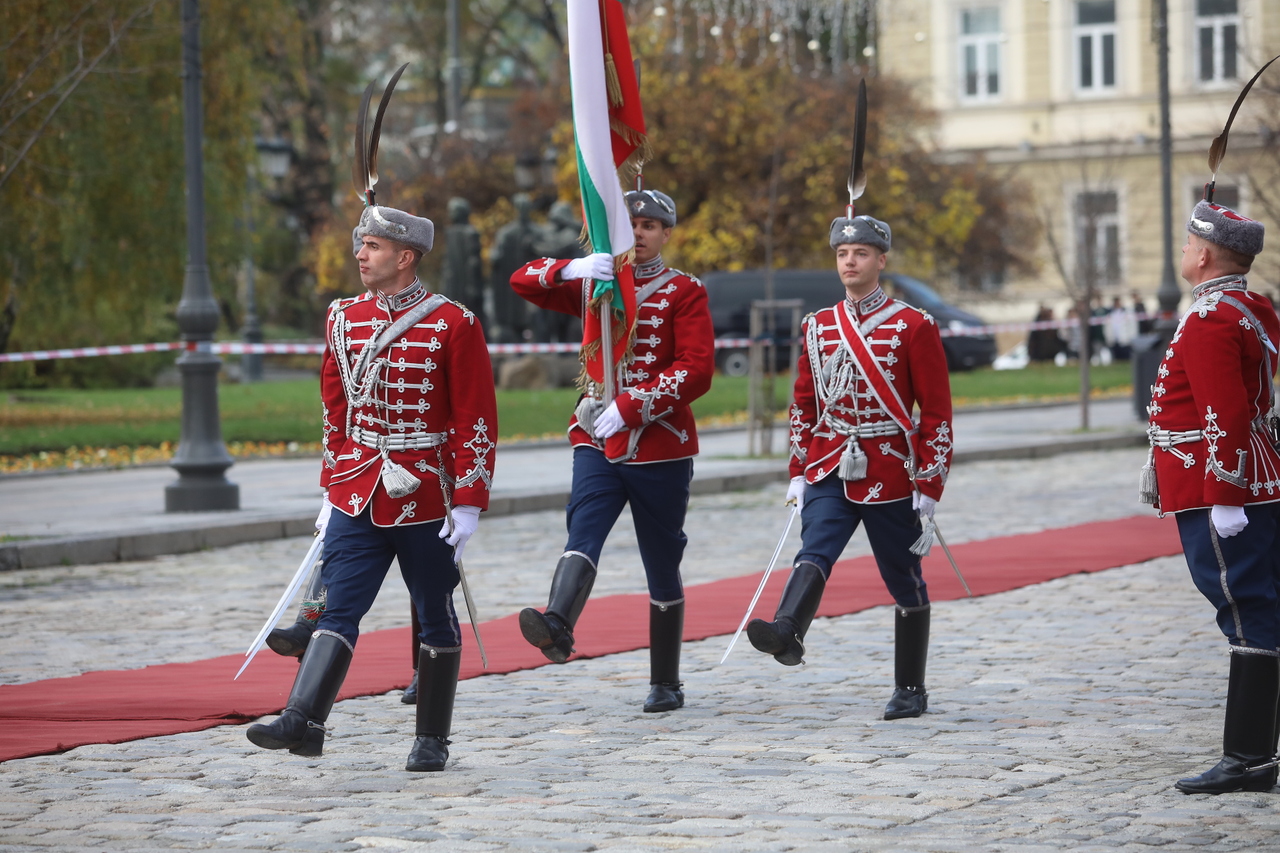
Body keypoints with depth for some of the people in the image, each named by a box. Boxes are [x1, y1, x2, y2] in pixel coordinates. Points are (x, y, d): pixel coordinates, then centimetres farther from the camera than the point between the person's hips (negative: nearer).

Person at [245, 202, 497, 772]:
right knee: (338, 608, -8)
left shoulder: (453, 325, -7)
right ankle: (301, 722, -19)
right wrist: (332, 491, 13)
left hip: (425, 502, -3)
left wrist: (467, 505, -11)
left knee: (436, 618, 7)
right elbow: (335, 411, 14)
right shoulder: (344, 319, 7)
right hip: (357, 499, 3)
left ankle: (432, 740, 16)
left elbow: (476, 420, -7)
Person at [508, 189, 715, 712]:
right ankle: (557, 627, -45)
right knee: (584, 532, -23)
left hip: (661, 447, -2)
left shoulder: (685, 292, 0)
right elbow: (524, 282, 3)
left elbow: (697, 370, -12)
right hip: (596, 442, 2)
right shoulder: (593, 284, 13)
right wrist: (571, 269, -17)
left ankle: (666, 683, 13)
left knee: (662, 566, 5)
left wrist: (629, 408, -21)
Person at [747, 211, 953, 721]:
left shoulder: (914, 327, -3)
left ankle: (911, 690, 15)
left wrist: (929, 487, -9)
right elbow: (803, 405, 16)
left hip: (890, 475, -3)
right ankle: (786, 634, -45)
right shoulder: (817, 327, 9)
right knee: (815, 551, -22)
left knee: (904, 582, 6)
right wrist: (798, 474, 10)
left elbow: (937, 412, -4)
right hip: (830, 472, 3)